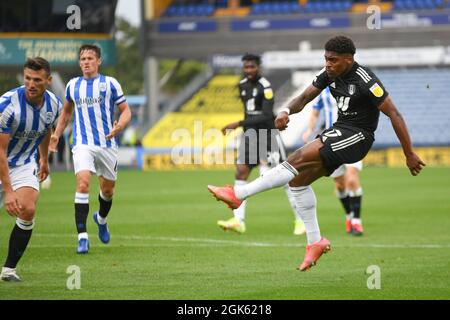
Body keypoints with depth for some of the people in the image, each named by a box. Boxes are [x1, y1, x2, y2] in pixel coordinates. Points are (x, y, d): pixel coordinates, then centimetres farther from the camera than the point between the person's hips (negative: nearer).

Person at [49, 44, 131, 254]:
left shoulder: (110, 84, 0)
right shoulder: (73, 85, 9)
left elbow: (126, 110, 1)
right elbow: (67, 110, 26)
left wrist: (119, 127, -19)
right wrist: (56, 134, 18)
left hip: (107, 144, 0)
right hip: (83, 144, 0)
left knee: (108, 189, 12)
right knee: (83, 183, -21)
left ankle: (101, 219, 46)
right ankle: (82, 237, -22)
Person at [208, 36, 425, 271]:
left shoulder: (365, 80, -20)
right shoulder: (330, 74, 2)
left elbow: (394, 115, -17)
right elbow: (305, 97, 8)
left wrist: (409, 154, -16)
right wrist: (286, 111, -16)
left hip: (357, 136, -9)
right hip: (339, 131, 9)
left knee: (299, 158, -21)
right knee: (298, 178, 2)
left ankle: (238, 194, -21)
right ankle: (315, 241, 11)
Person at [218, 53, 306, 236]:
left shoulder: (265, 87, -17)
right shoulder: (242, 85, 9)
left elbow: (266, 116, -25)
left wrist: (239, 124, -28)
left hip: (267, 135, -7)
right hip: (249, 135, 7)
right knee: (240, 173, -6)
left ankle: (300, 219, 7)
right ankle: (238, 221, -11)